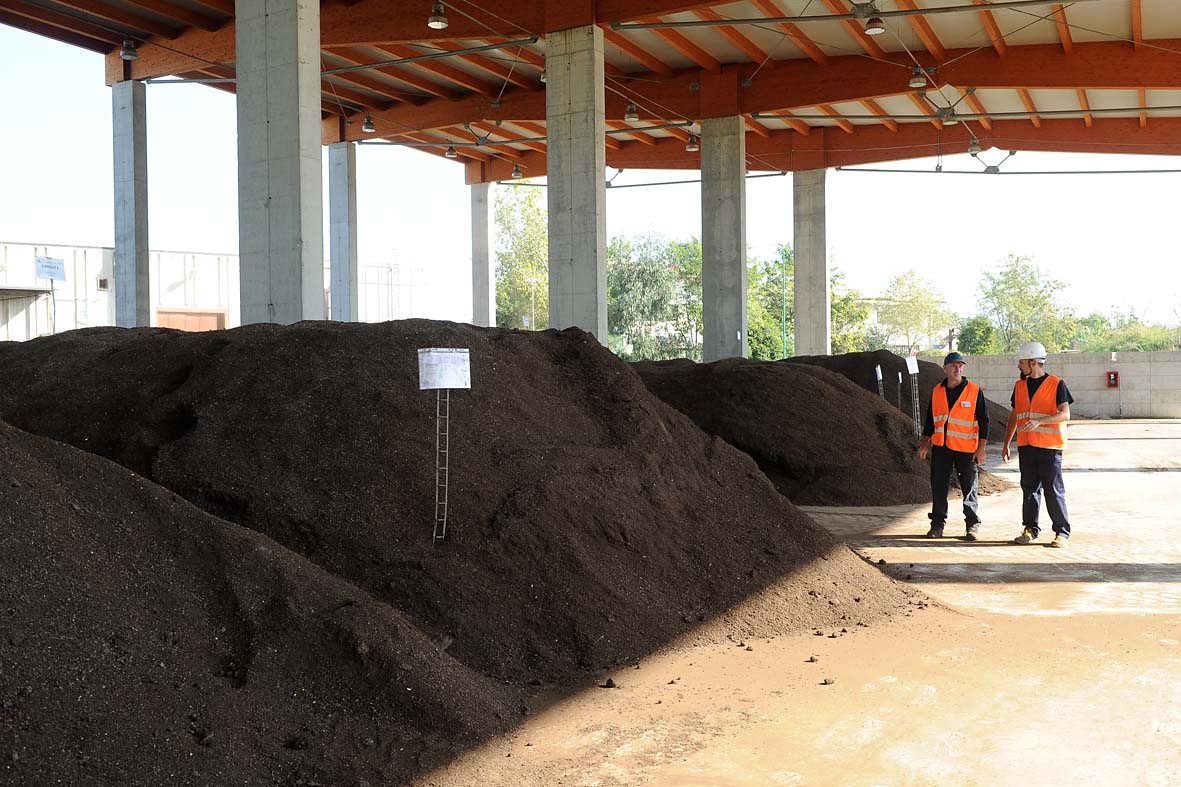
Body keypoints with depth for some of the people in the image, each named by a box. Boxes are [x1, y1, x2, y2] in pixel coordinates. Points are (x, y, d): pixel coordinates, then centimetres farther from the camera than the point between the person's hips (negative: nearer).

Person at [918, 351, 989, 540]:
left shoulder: (975, 391, -3)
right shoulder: (937, 391, 8)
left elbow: (983, 421, -3)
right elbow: (930, 419, 17)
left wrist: (981, 448, -7)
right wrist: (925, 443, 11)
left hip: (965, 448, -3)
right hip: (940, 447, 3)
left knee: (969, 488, 3)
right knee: (938, 486, 4)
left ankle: (973, 525, 11)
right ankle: (937, 525, 11)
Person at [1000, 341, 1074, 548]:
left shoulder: (1056, 384, -4)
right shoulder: (1020, 385, 14)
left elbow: (1065, 414, -12)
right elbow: (1014, 416, 20)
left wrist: (1039, 421, -25)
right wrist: (1006, 443, 17)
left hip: (1049, 446, -5)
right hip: (1025, 445, 5)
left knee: (1054, 490, -4)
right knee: (1029, 488, 7)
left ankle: (1062, 532, 3)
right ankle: (1030, 530, 14)